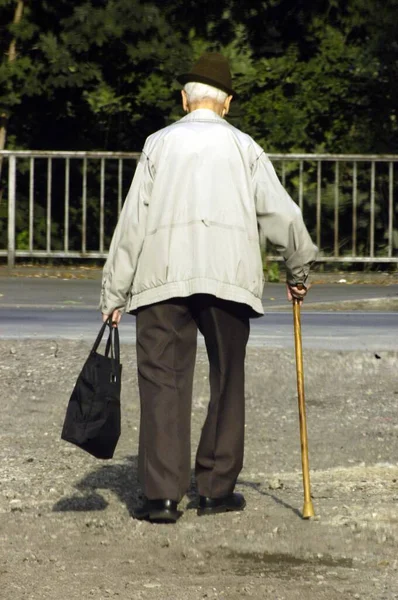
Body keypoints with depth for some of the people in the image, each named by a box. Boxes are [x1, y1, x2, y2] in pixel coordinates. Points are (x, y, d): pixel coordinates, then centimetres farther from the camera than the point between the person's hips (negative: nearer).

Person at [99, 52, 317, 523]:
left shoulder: (159, 144, 10)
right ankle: (216, 489, 13)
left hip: (162, 275, 0)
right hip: (229, 274, 1)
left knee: (163, 380, -2)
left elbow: (132, 222, 6)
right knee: (227, 382, 12)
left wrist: (114, 294, 8)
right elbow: (282, 214, 11)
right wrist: (298, 270, 28)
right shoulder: (243, 147, 12)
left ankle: (163, 495, -8)